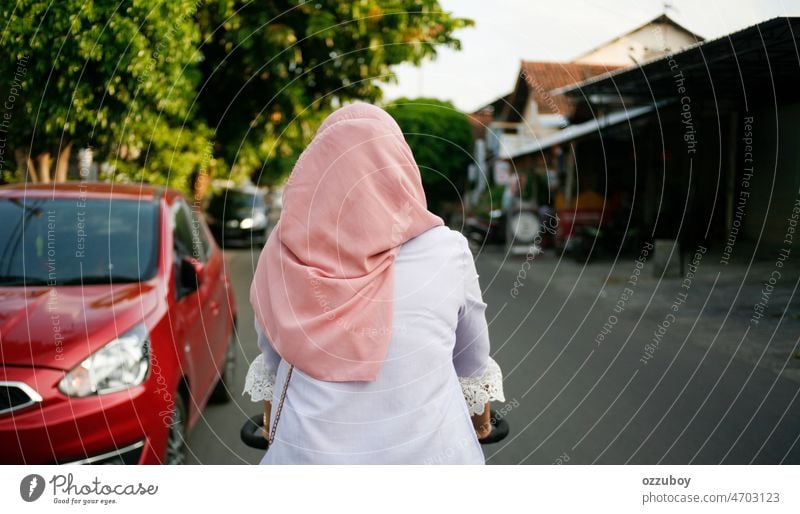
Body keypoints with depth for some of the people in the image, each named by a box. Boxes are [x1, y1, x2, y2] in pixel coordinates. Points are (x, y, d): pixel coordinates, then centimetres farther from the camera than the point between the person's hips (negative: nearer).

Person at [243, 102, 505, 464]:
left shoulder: (281, 256, -5)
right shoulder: (445, 252, -9)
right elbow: (471, 361, 7)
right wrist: (481, 419, 26)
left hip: (307, 455, 1)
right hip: (423, 453, -1)